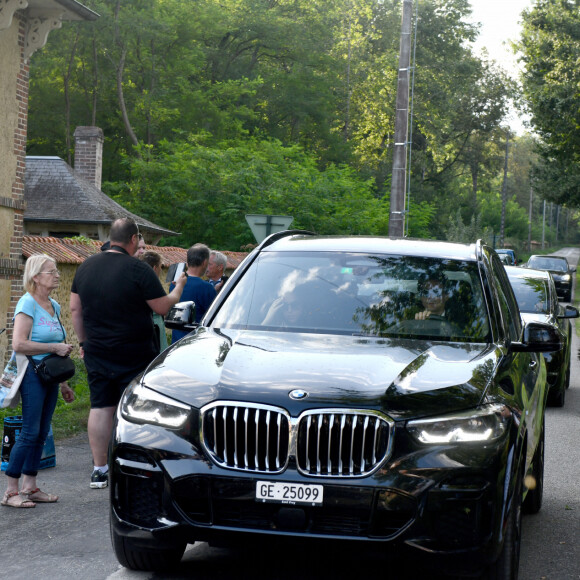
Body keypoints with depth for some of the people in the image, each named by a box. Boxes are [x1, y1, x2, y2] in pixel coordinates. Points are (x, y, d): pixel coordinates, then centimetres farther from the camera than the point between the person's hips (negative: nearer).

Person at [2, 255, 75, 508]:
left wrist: (63, 384, 23)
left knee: (41, 433, 9)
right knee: (30, 432, -8)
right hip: (33, 375, -8)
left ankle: (30, 487, 16)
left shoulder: (54, 306, 14)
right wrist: (56, 347, -18)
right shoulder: (27, 304, -11)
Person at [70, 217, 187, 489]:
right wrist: (178, 288, 10)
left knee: (100, 407, 8)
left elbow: (75, 309, 11)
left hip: (96, 352, 5)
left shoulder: (86, 266, 6)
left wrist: (83, 341, 19)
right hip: (133, 353, -5)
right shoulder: (138, 269, -13)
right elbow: (163, 307, -9)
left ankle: (99, 471, 10)